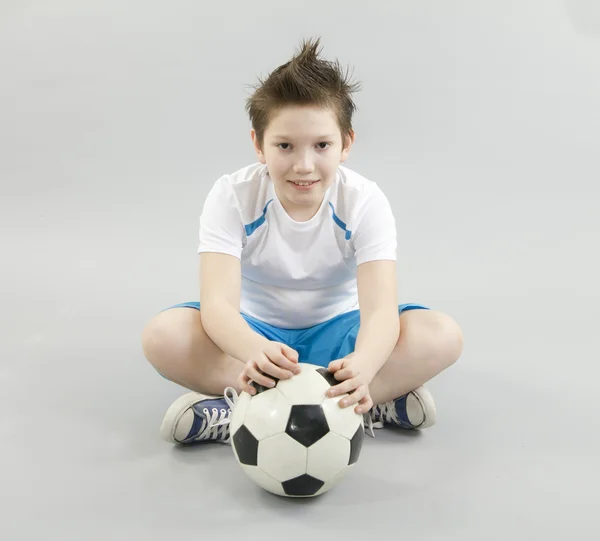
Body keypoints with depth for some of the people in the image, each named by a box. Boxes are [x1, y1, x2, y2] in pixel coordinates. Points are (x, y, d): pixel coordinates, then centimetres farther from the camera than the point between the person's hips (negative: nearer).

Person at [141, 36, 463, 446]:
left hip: (334, 332, 1)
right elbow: (218, 302, -31)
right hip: (256, 332, 0)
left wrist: (363, 365, -54)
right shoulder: (232, 197, -19)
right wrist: (256, 352, -55)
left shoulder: (365, 201, -18)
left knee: (443, 335, -26)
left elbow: (380, 308, -30)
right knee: (163, 335, -30)